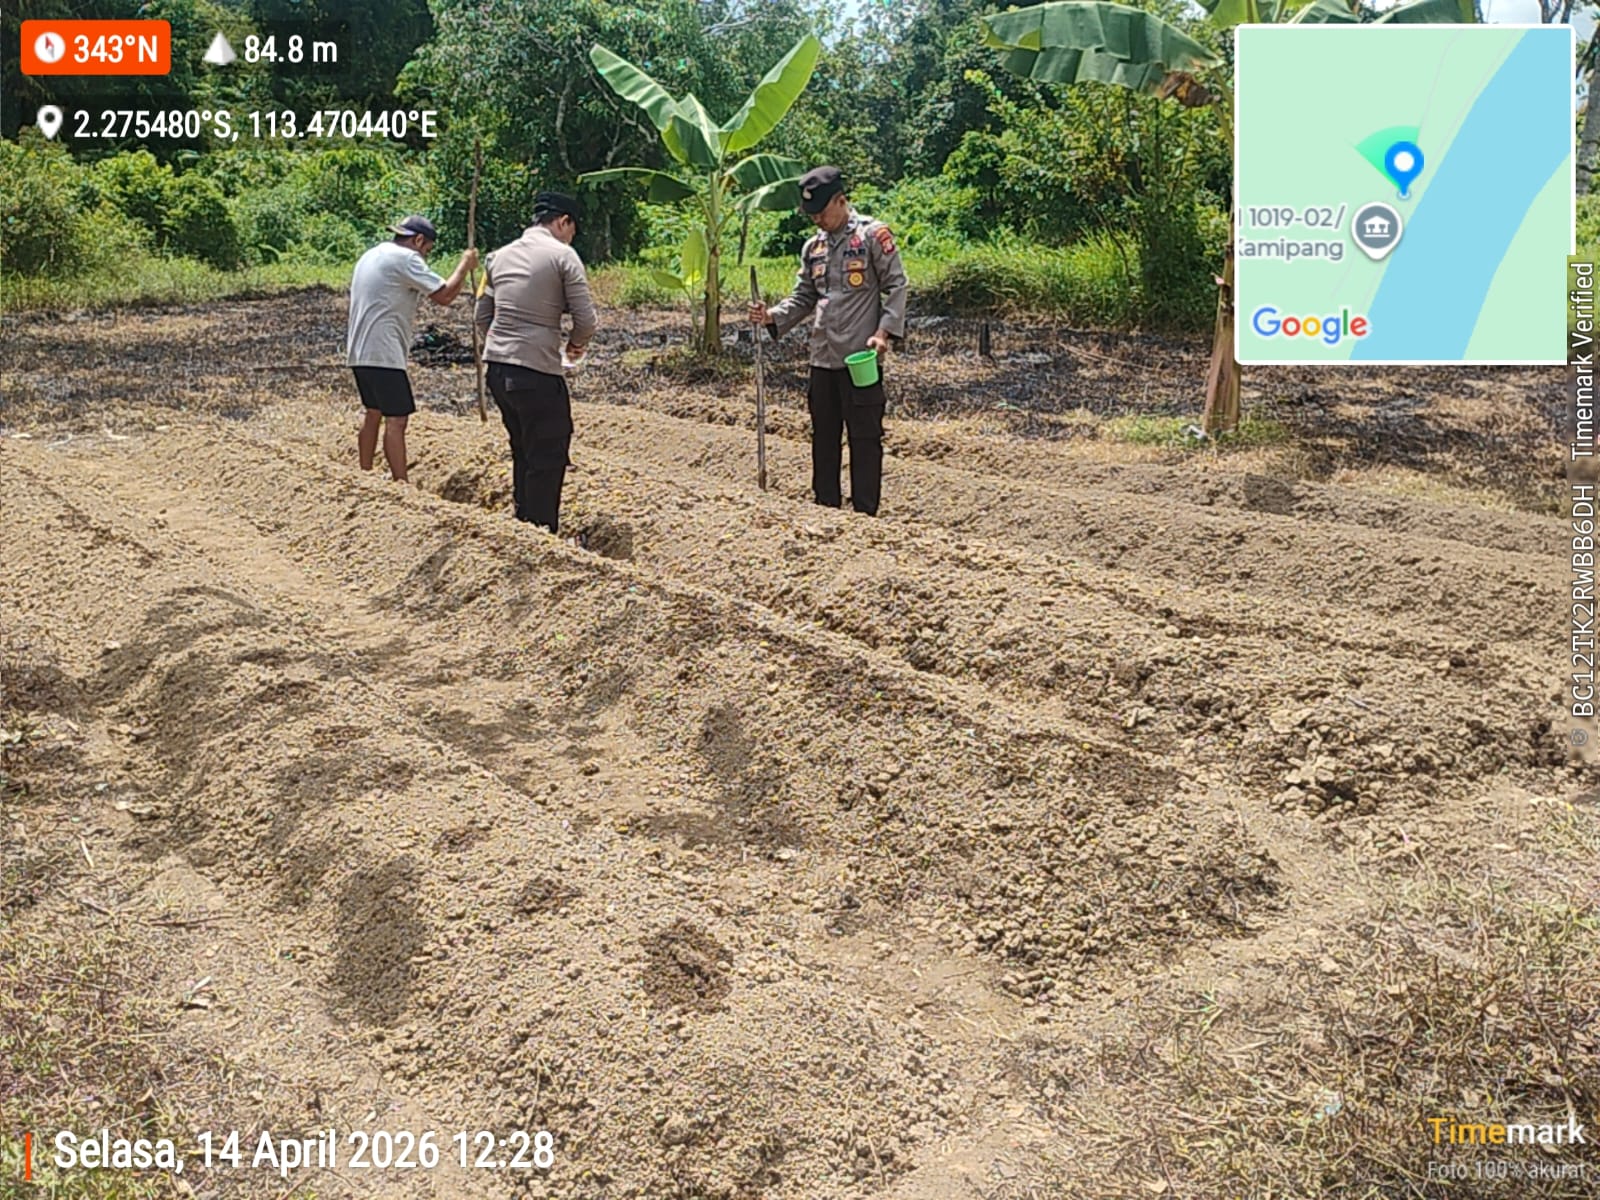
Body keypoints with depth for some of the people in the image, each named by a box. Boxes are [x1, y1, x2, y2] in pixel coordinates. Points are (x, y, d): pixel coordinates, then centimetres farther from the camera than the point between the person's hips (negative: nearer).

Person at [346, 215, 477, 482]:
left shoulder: (372, 255, 19)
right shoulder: (405, 258, -11)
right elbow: (444, 295, -16)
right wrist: (465, 265, -4)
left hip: (360, 352, 10)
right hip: (383, 354, -10)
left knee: (374, 413, 19)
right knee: (396, 420, -9)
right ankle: (401, 484, -11)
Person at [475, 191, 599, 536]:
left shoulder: (500, 256, 13)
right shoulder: (562, 255, -6)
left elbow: (482, 316, 16)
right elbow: (587, 320, -10)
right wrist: (575, 345, 9)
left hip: (497, 368, 7)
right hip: (537, 372, -7)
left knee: (523, 452, 21)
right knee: (547, 459, 2)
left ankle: (523, 523, 30)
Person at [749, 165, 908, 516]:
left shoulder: (874, 235, -4)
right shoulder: (813, 247, 15)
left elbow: (896, 287, -6)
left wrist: (883, 331, -17)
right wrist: (773, 316, 1)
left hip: (861, 357, -7)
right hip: (822, 357, 7)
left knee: (864, 435, -2)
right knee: (823, 435, 12)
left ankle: (865, 513, 5)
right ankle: (825, 508, 22)